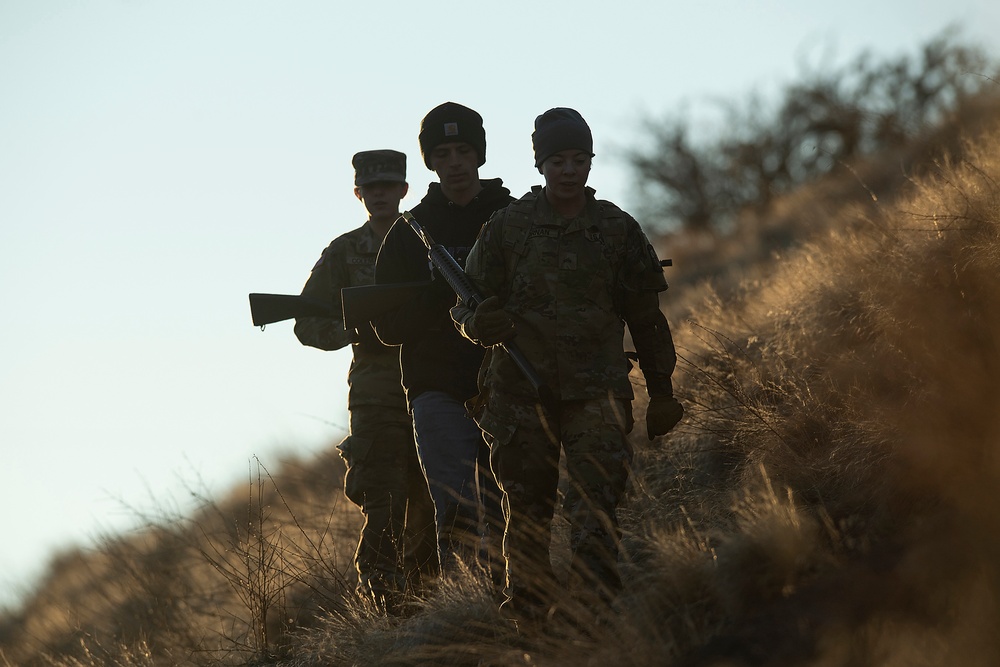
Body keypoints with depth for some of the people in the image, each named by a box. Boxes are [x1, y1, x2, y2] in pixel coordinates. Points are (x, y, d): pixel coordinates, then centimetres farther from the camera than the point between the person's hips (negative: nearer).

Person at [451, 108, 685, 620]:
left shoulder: (618, 230, 8)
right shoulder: (507, 226, 3)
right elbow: (467, 304, 7)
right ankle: (526, 615, 15)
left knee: (595, 506, -13)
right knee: (526, 511, 5)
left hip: (597, 391, 0)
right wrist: (481, 323, -17)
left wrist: (662, 392, 15)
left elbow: (646, 318, 14)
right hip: (521, 392, 0)